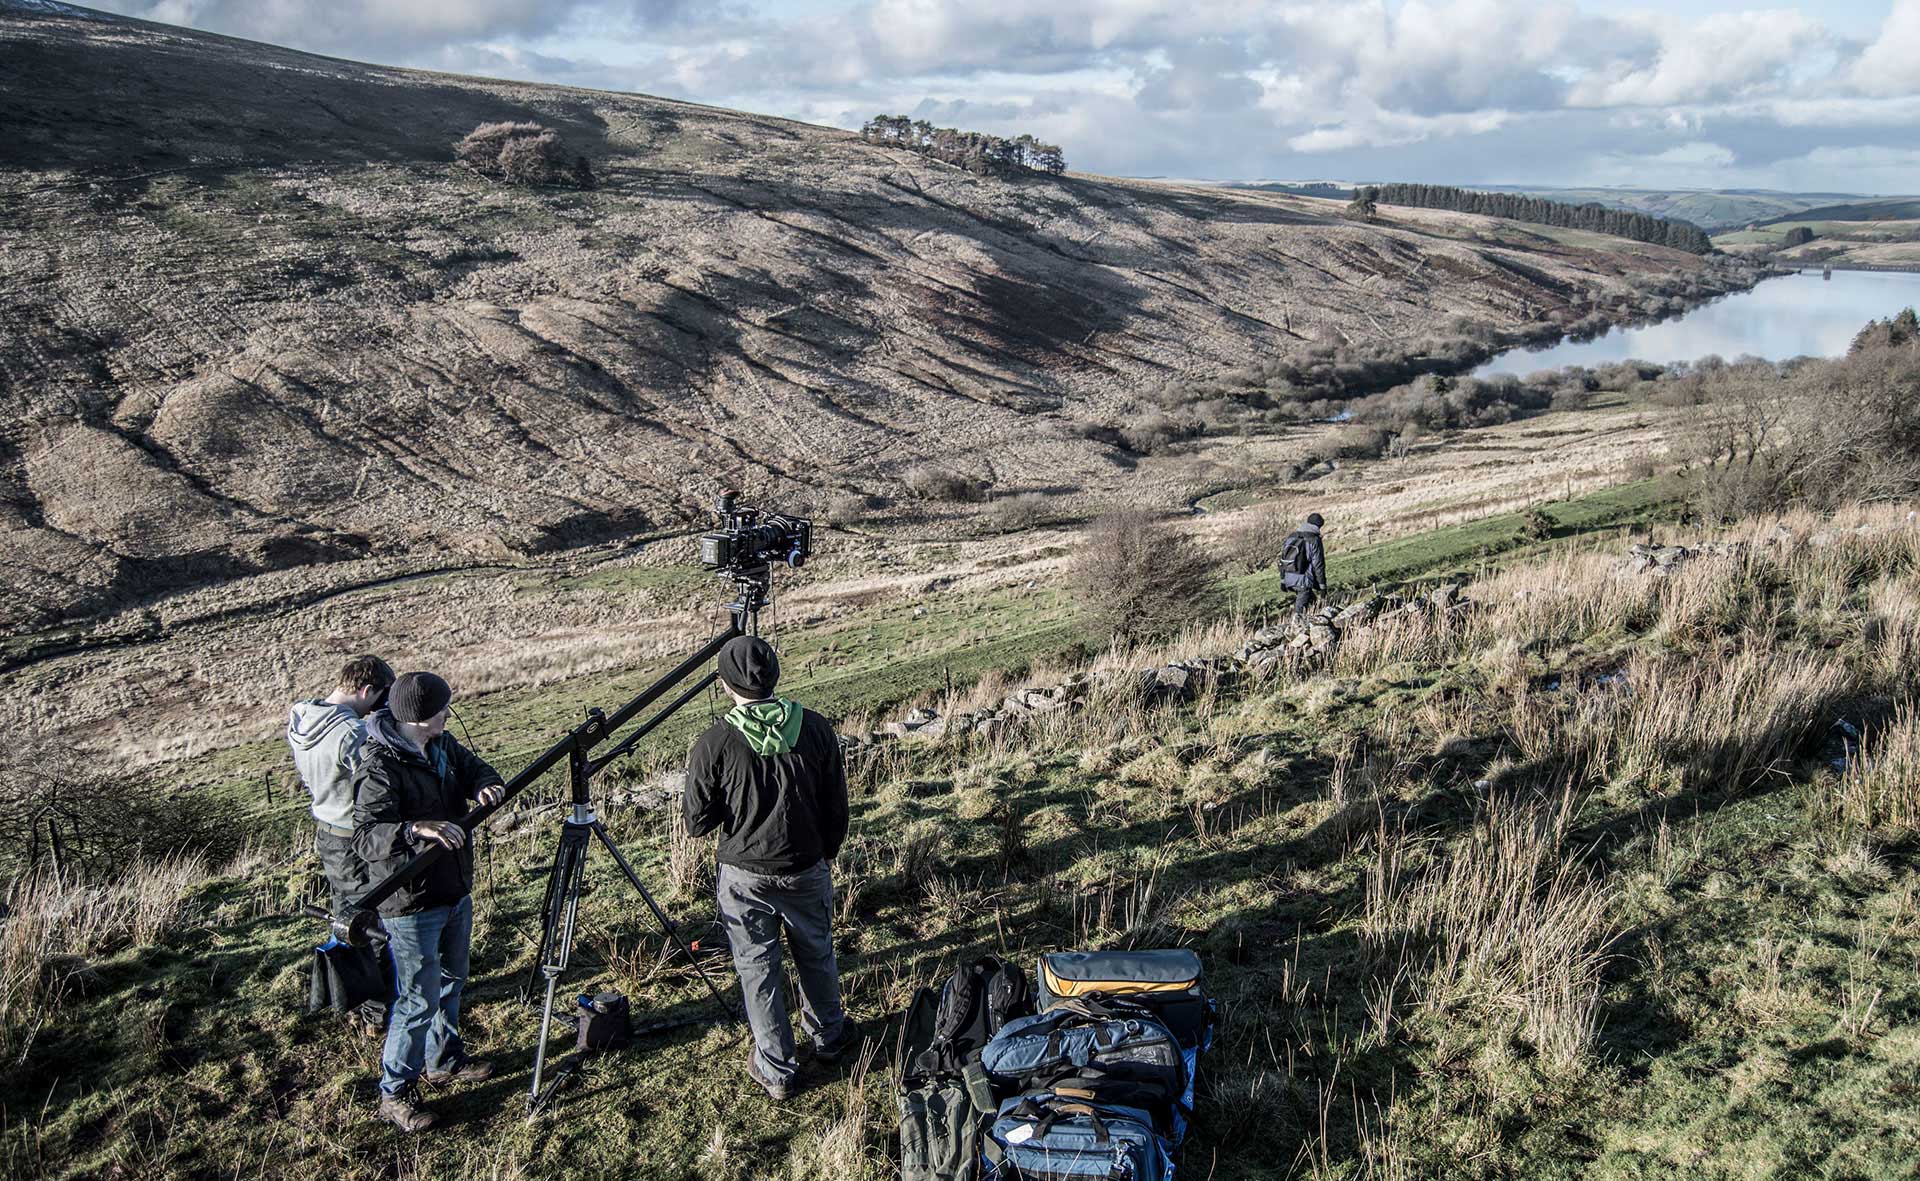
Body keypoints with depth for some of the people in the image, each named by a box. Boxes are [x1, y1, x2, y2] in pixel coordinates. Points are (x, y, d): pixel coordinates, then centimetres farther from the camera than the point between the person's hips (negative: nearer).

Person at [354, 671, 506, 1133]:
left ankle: (445, 1061, 42)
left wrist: (486, 785, -12)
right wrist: (416, 829, -47)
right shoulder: (380, 767, -25)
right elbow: (366, 836, -31)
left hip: (455, 892, 8)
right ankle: (395, 1094, 16)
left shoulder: (442, 745, 0)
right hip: (411, 906, -8)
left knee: (450, 982, 23)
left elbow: (475, 767, 12)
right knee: (420, 1000, 0)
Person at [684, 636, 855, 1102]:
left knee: (757, 969, 13)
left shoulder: (715, 744, -19)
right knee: (816, 955, 23)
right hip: (807, 870, 3)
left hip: (745, 877, -2)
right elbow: (837, 809, -1)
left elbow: (697, 823, -11)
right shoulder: (815, 730, -10)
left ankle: (775, 1070, 23)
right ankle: (829, 1037, 44)